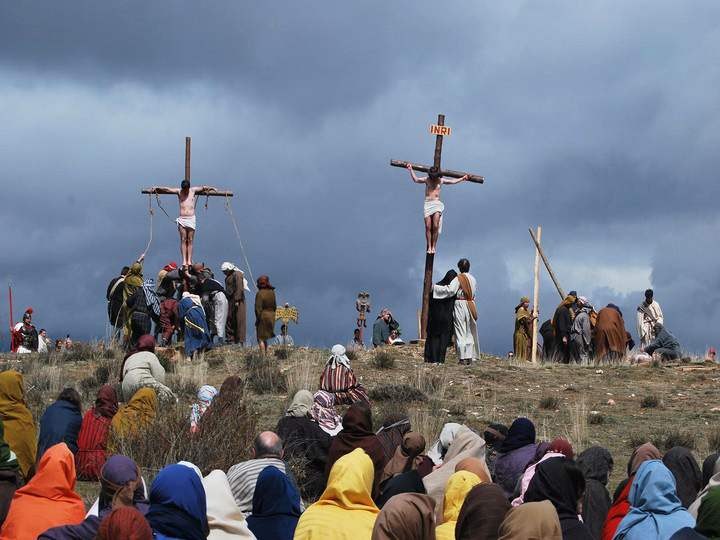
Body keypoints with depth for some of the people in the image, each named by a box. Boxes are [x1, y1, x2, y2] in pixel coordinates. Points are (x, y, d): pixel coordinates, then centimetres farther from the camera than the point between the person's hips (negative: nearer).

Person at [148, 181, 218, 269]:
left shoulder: (193, 191, 10)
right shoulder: (178, 192, 8)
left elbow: (203, 188, 21)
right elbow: (166, 189, 9)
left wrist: (212, 188, 16)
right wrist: (156, 187, 5)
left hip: (191, 219, 0)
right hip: (182, 219, 0)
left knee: (190, 240, -1)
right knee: (183, 240, -3)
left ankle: (189, 260, -1)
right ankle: (184, 261, -5)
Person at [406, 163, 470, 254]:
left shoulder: (441, 180, 13)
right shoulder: (426, 180, 9)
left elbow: (453, 181, 24)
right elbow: (416, 179, 2)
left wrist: (462, 178, 24)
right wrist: (411, 170, -2)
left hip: (437, 203, 0)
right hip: (428, 203, 0)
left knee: (435, 226, -12)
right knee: (428, 227, -7)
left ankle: (433, 246, -4)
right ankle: (429, 247, -1)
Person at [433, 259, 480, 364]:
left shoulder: (458, 279, -10)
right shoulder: (473, 279, 9)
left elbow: (450, 290, -19)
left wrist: (434, 287, -14)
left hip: (460, 305, -6)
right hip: (471, 305, 6)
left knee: (460, 332, -3)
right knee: (469, 333, 10)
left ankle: (462, 358, -6)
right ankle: (469, 357, 8)